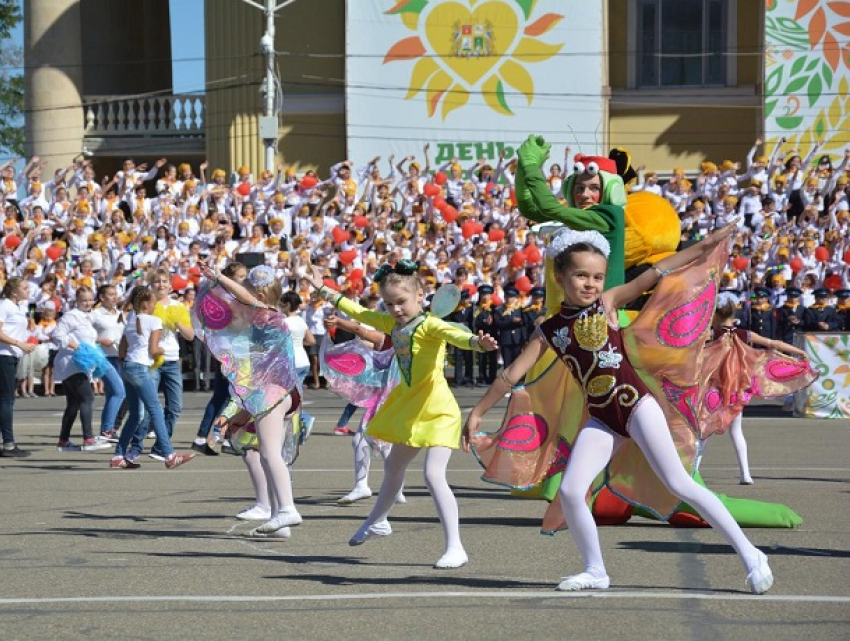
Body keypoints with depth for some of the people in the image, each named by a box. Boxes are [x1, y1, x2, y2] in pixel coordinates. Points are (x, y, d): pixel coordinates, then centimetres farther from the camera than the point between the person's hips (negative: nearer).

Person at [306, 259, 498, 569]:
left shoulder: (429, 325, -19)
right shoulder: (392, 323, 6)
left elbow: (453, 334, -40)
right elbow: (358, 312, 22)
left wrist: (476, 342, -62)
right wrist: (324, 291, 31)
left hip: (438, 410, -10)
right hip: (410, 408, 10)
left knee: (434, 474, -21)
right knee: (393, 466, 29)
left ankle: (455, 548, -20)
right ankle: (377, 521, 54)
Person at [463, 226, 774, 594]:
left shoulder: (607, 304, 1)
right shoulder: (551, 330, 8)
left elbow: (654, 275, -9)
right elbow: (512, 374, 12)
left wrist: (703, 246, -17)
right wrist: (478, 412, 14)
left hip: (635, 404, -4)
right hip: (601, 419, 4)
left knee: (678, 483, -10)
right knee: (570, 491, -7)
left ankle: (749, 554, -7)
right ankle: (595, 571, 11)